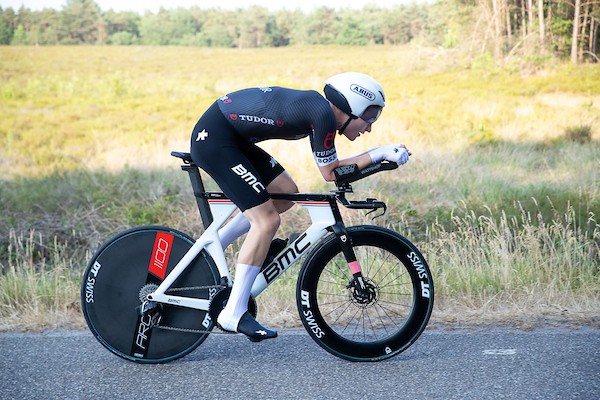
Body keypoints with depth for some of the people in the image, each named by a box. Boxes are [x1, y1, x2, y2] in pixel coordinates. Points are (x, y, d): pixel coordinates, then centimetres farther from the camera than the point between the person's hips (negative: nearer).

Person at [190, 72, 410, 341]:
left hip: (231, 137, 10)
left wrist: (380, 154, 6)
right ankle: (234, 314, -6)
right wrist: (380, 154, -6)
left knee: (286, 194, 14)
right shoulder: (323, 114, -17)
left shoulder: (318, 107, 11)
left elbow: (330, 166, 13)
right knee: (267, 220, -11)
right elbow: (330, 172, -10)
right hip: (213, 139, -10)